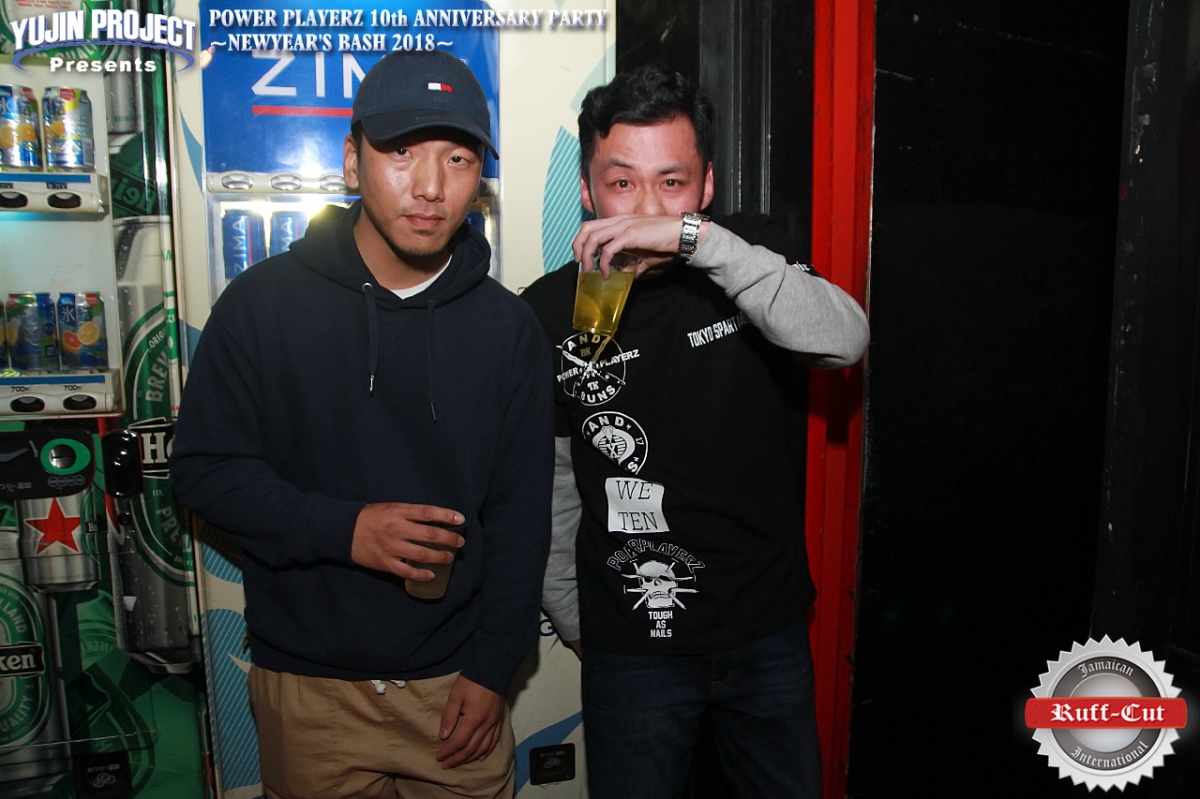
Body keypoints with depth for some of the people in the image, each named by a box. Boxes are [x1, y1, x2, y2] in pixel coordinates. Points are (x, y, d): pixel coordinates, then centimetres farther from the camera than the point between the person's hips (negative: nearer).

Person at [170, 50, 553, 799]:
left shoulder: (509, 327, -3)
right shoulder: (265, 301, -7)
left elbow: (521, 515, -1)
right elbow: (205, 468, -4)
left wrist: (492, 669, -4)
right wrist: (340, 528, -19)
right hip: (308, 688, 0)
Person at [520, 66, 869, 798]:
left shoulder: (754, 257, -6)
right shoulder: (549, 313, -8)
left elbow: (845, 341, -27)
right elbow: (550, 485, 0)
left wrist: (696, 238, -35)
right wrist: (574, 619, 6)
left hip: (771, 630, 2)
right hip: (631, 644, -1)